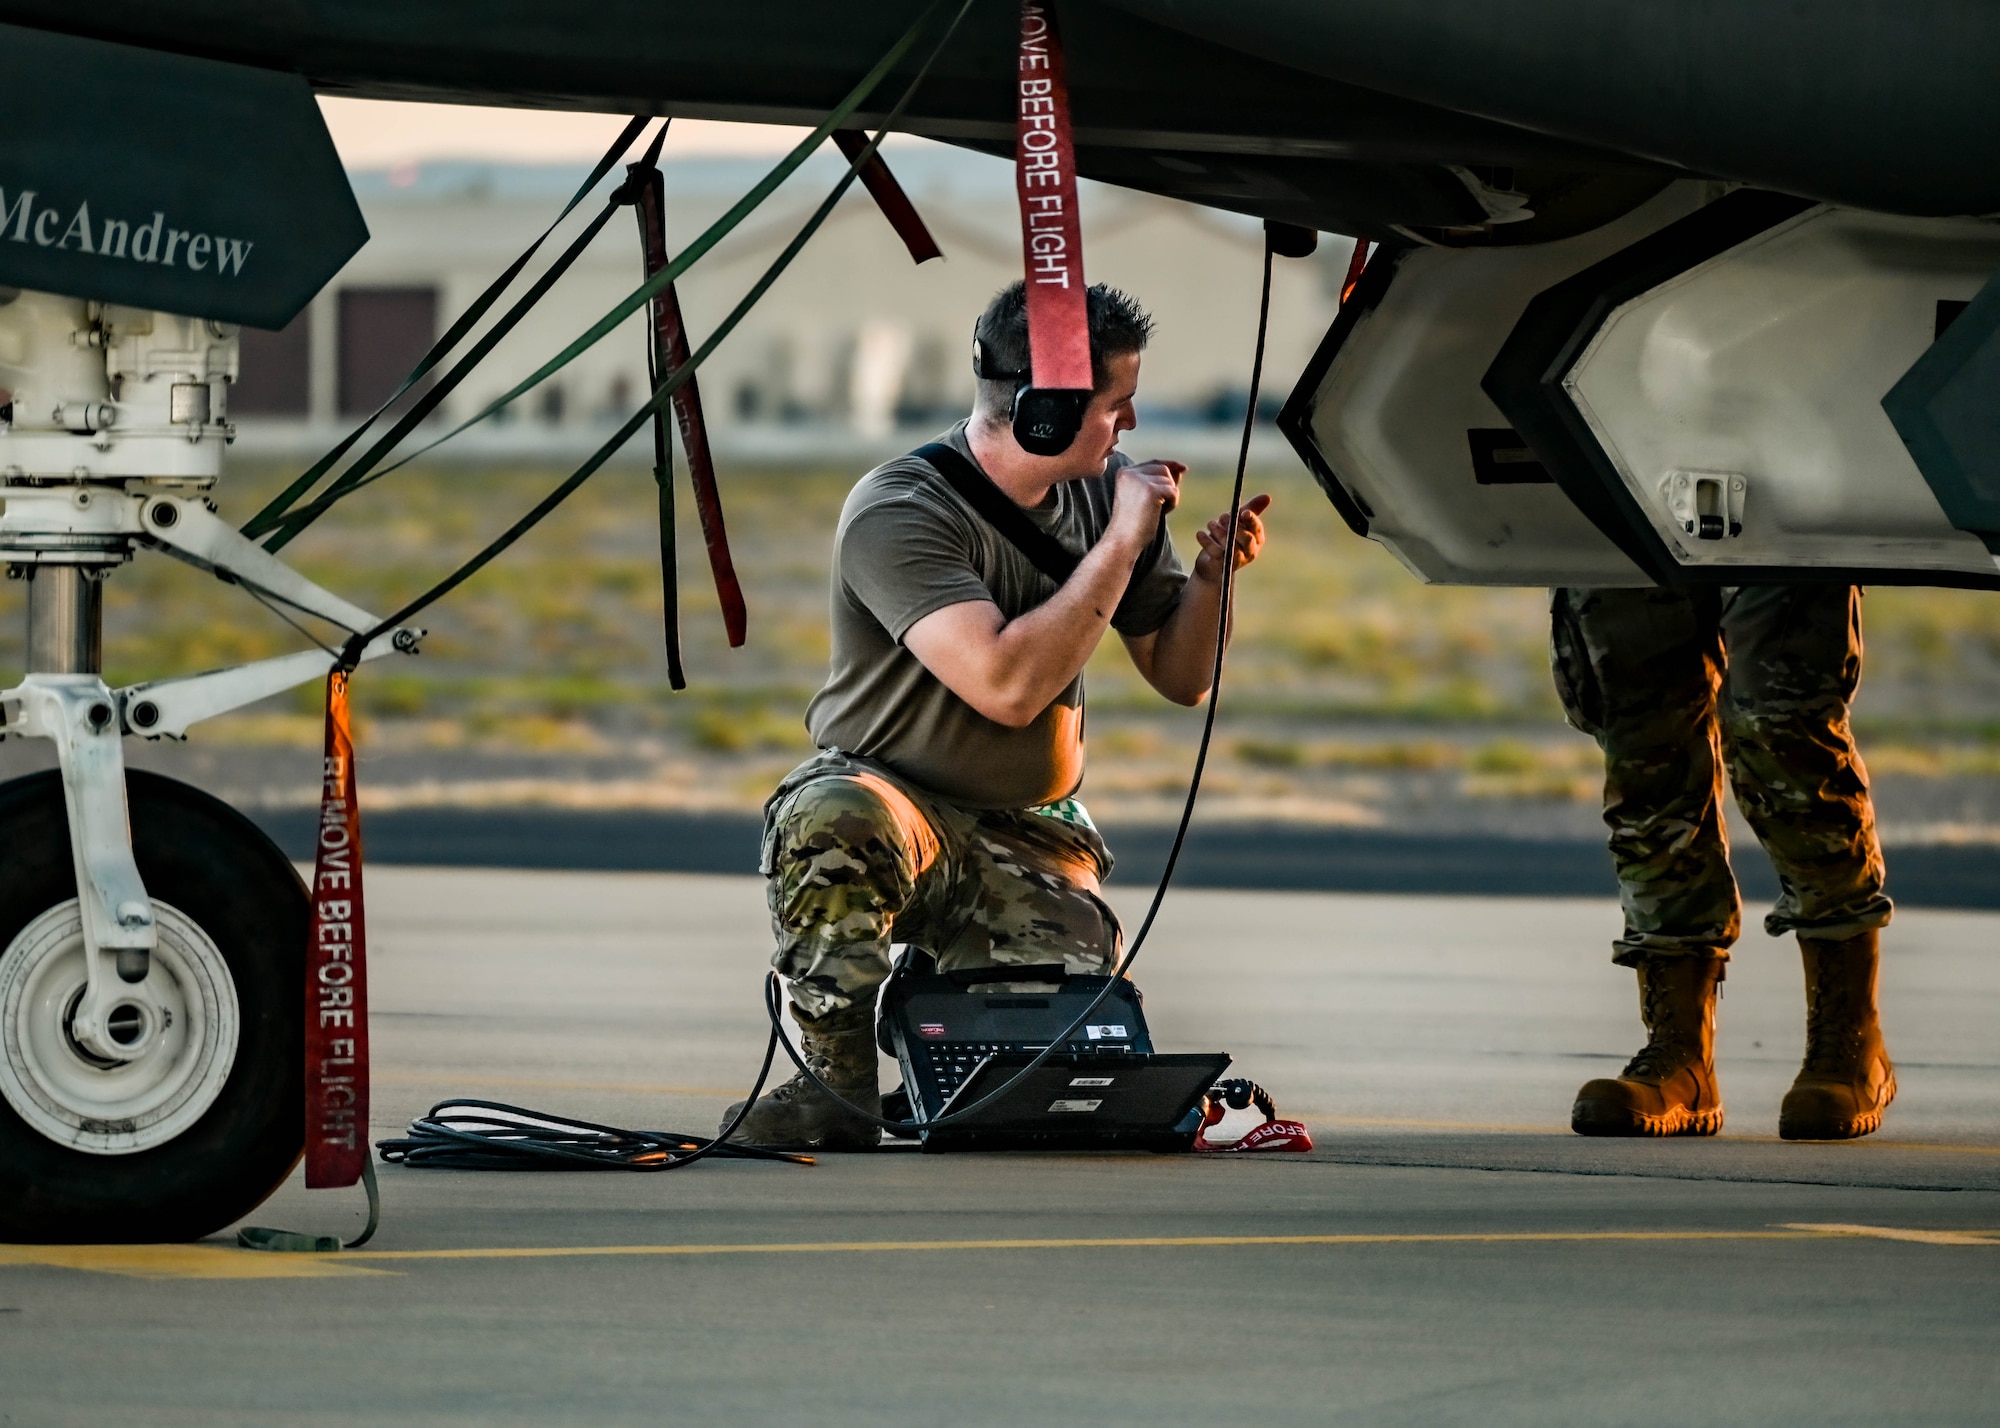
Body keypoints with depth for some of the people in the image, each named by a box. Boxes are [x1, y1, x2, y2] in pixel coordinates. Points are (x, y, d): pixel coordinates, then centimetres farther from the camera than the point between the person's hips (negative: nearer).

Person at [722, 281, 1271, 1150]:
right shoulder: (897, 513, -18)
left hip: (1031, 840, 5)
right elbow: (1007, 686, -29)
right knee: (832, 820, -41)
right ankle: (840, 1086, -25)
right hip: (892, 791, -5)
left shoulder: (1104, 491, 3)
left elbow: (1181, 678, 12)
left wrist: (1211, 575, -9)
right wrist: (1122, 545, -22)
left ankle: (947, 981, 15)